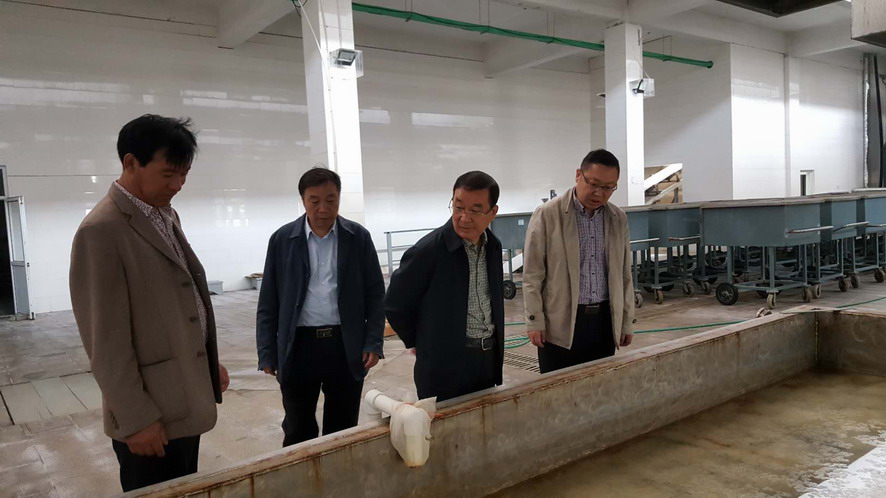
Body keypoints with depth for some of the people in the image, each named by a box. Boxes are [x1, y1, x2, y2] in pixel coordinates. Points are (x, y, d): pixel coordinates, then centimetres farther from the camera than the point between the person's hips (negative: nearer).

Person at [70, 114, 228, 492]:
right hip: (151, 412, -8)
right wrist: (136, 419, -16)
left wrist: (210, 362, 17)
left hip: (187, 400, 8)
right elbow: (105, 339, -19)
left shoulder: (166, 216, 9)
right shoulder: (101, 231, -18)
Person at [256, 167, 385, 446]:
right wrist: (267, 353, 0)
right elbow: (268, 302, 3)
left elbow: (375, 294, 3)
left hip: (347, 346, 0)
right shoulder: (282, 239, 0)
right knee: (298, 433, 11)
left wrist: (373, 343, -4)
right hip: (299, 346, 0)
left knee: (343, 431, 12)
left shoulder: (359, 237, 0)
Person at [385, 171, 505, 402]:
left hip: (489, 358, 6)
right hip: (445, 368, -6)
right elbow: (394, 305, -8)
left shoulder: (493, 246, 3)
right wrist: (422, 344, 2)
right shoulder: (427, 250, -18)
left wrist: (494, 347, 16)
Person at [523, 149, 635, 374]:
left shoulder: (619, 218, 7)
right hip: (560, 322, -4)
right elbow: (532, 274, -6)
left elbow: (624, 274, 13)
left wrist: (627, 321, 13)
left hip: (605, 320, 4)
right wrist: (535, 322, -8)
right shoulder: (547, 214, -7)